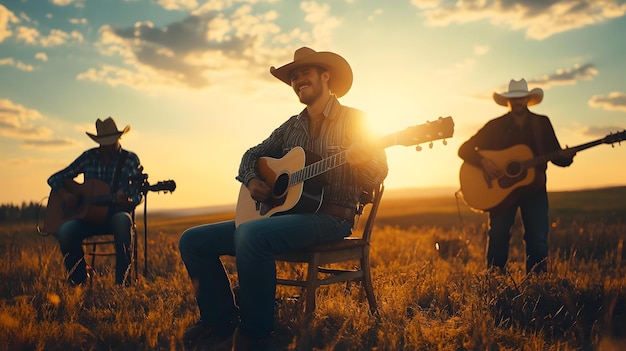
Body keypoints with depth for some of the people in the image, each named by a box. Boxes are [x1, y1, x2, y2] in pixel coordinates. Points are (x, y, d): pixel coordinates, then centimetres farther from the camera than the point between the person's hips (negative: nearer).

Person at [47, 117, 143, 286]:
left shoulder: (130, 159, 2)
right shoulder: (88, 157, 7)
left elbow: (138, 196, -2)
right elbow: (54, 178, 13)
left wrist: (125, 200, -26)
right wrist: (64, 194, -9)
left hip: (115, 215, -2)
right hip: (87, 215, 2)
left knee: (123, 219, -39)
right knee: (64, 231, -30)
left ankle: (122, 281, -29)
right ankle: (78, 280, -4)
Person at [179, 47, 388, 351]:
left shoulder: (354, 120, 0)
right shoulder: (292, 126, 16)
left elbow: (375, 178, -9)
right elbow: (252, 154, 24)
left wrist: (365, 160, -32)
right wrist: (251, 180, 2)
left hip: (329, 219, -7)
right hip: (284, 212, 7)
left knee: (251, 234, -36)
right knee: (193, 241, -1)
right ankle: (221, 321, 7)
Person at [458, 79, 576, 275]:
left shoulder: (542, 124, 7)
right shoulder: (495, 126, 1)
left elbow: (557, 156, 7)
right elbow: (464, 149, -3)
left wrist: (566, 156, -16)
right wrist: (482, 161, -21)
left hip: (534, 188, 1)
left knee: (538, 241, -8)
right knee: (497, 239, -4)